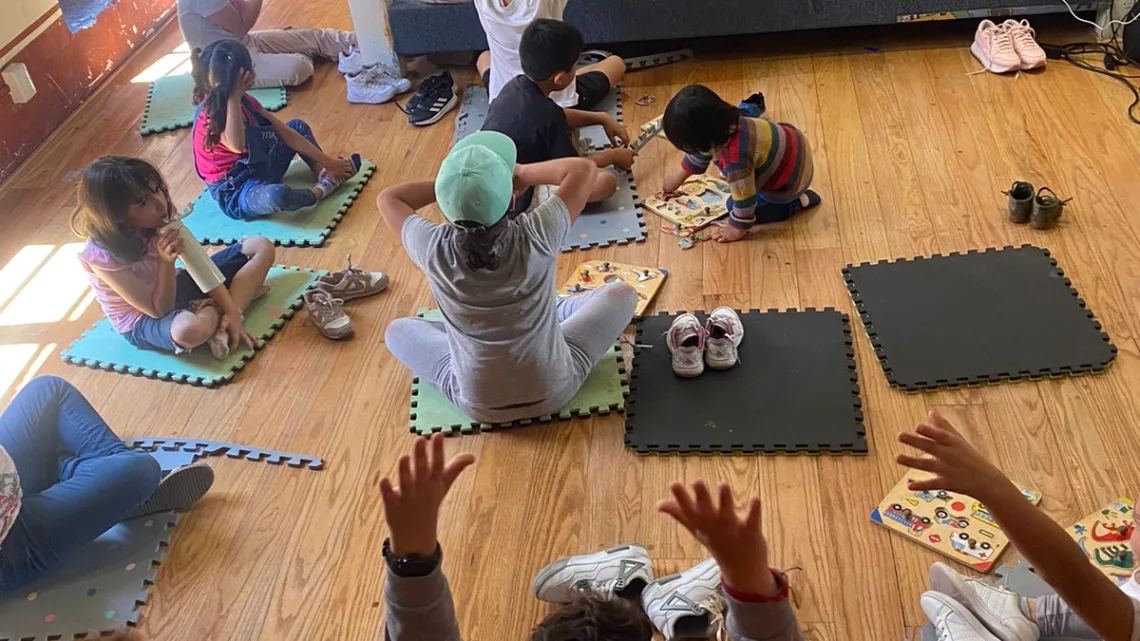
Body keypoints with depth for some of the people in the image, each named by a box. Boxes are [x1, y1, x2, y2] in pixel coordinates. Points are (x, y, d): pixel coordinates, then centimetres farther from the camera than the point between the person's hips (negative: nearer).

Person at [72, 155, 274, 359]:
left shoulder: (159, 218, -16)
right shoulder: (102, 256, -29)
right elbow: (161, 310, -25)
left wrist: (232, 312, -20)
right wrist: (165, 262, -39)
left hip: (177, 288, 7)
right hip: (145, 322, -7)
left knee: (261, 247, -2)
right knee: (190, 328, -45)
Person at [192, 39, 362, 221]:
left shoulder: (245, 101, -2)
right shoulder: (209, 116, -27)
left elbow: (285, 133, 3)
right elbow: (238, 146, -49)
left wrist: (327, 161, 3)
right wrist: (233, 97, -50)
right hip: (235, 194, -9)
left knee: (298, 126, 19)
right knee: (277, 195, -42)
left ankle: (324, 173, 0)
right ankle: (320, 190, -9)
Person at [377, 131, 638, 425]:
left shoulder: (434, 249, -23)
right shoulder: (535, 236, -27)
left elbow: (387, 198, -2)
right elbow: (584, 168, -11)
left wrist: (451, 184, -3)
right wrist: (522, 173, -4)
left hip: (478, 405, 1)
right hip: (553, 391, -1)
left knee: (396, 330, 22)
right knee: (623, 293, 19)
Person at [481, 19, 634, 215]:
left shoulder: (514, 85, 0)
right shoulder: (546, 114, -24)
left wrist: (602, 118, 18)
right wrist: (614, 156, 6)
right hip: (512, 200, -9)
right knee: (605, 182, -22)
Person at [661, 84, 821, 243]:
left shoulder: (735, 158, -40)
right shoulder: (724, 124, -12)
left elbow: (744, 201, -30)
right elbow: (703, 150, 9)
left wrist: (737, 230, -14)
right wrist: (678, 176, 21)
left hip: (790, 181, -9)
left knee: (734, 206, 1)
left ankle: (795, 202, 4)